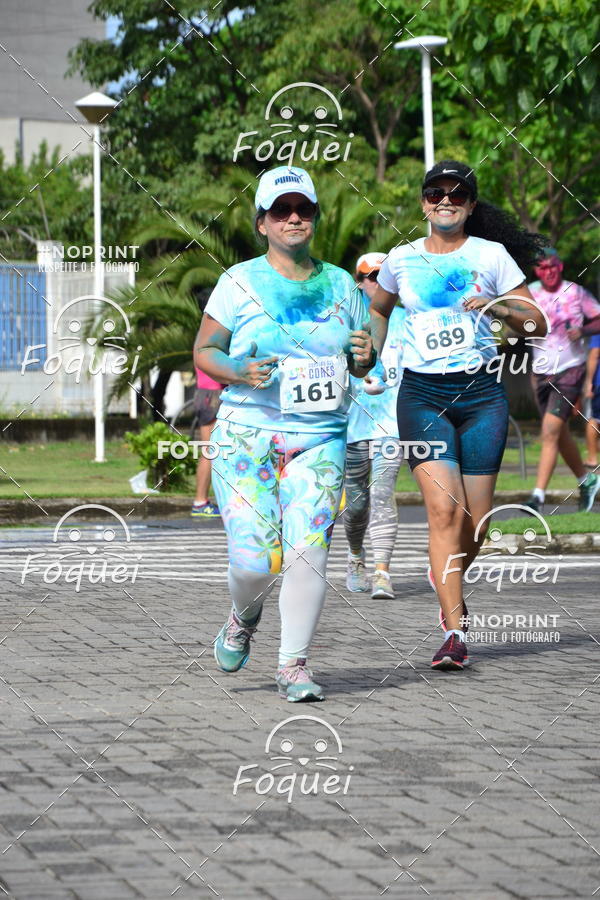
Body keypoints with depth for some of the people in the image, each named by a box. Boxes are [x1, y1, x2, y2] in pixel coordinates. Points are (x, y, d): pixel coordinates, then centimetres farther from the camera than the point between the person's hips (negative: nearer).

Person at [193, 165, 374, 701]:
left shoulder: (340, 285, 11)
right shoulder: (241, 282, 1)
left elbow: (360, 364, 19)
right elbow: (204, 351, 4)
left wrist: (364, 356, -5)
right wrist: (238, 371, -17)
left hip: (319, 440, 2)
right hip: (248, 436, -2)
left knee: (308, 550, -12)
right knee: (255, 559, -10)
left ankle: (294, 666, 0)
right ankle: (244, 619, 25)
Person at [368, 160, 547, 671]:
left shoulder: (491, 256, 2)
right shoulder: (402, 260, 7)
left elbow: (537, 325, 3)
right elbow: (378, 309, 28)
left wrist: (497, 307, -15)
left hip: (481, 393, 0)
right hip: (422, 394, 0)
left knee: (475, 519, 0)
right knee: (444, 507, -17)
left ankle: (450, 587, 34)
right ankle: (455, 632, -19)